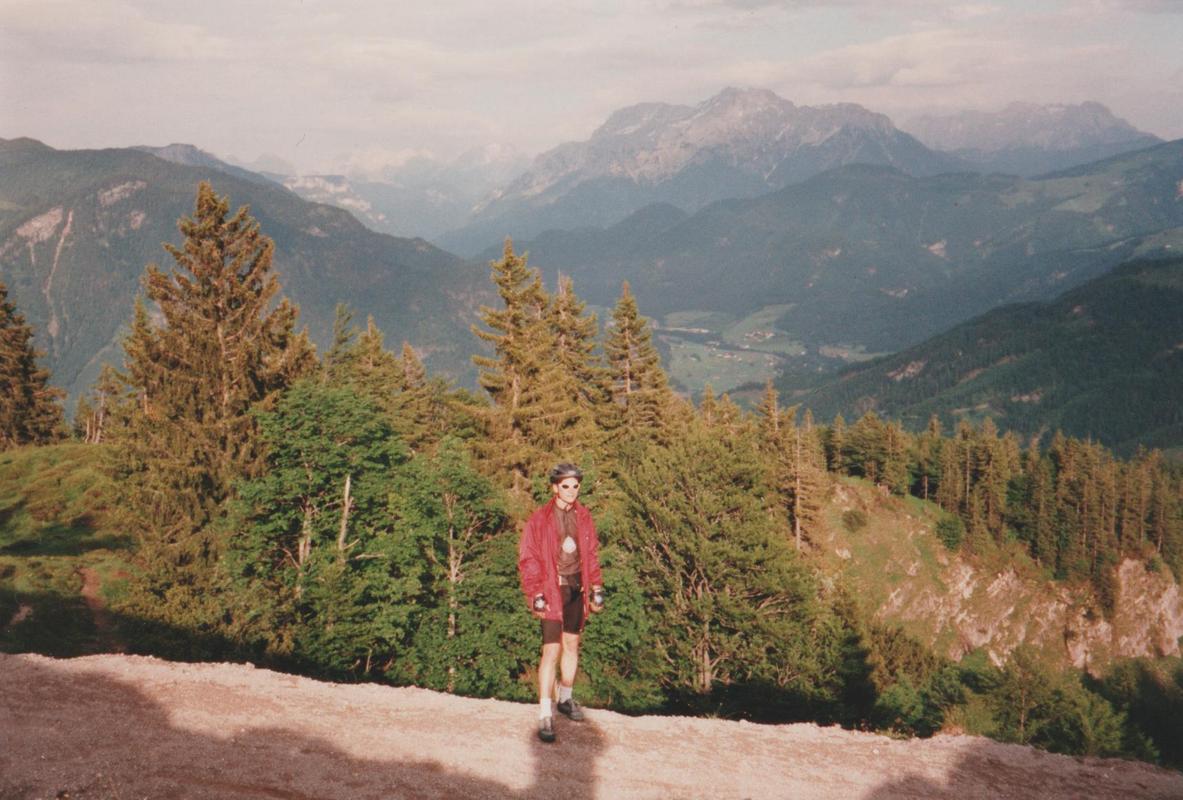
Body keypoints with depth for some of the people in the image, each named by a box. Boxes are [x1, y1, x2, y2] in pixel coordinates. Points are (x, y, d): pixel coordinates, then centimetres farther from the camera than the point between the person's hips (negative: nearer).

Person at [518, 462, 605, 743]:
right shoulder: (539, 519, -8)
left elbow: (592, 554, 12)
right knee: (551, 650, -10)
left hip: (577, 588, 5)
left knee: (572, 645, 16)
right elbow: (528, 559, -7)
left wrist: (596, 589, 8)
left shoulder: (583, 517, 6)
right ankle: (545, 715, -6)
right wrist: (535, 596, -12)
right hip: (553, 589, -5)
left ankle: (565, 699, 33)